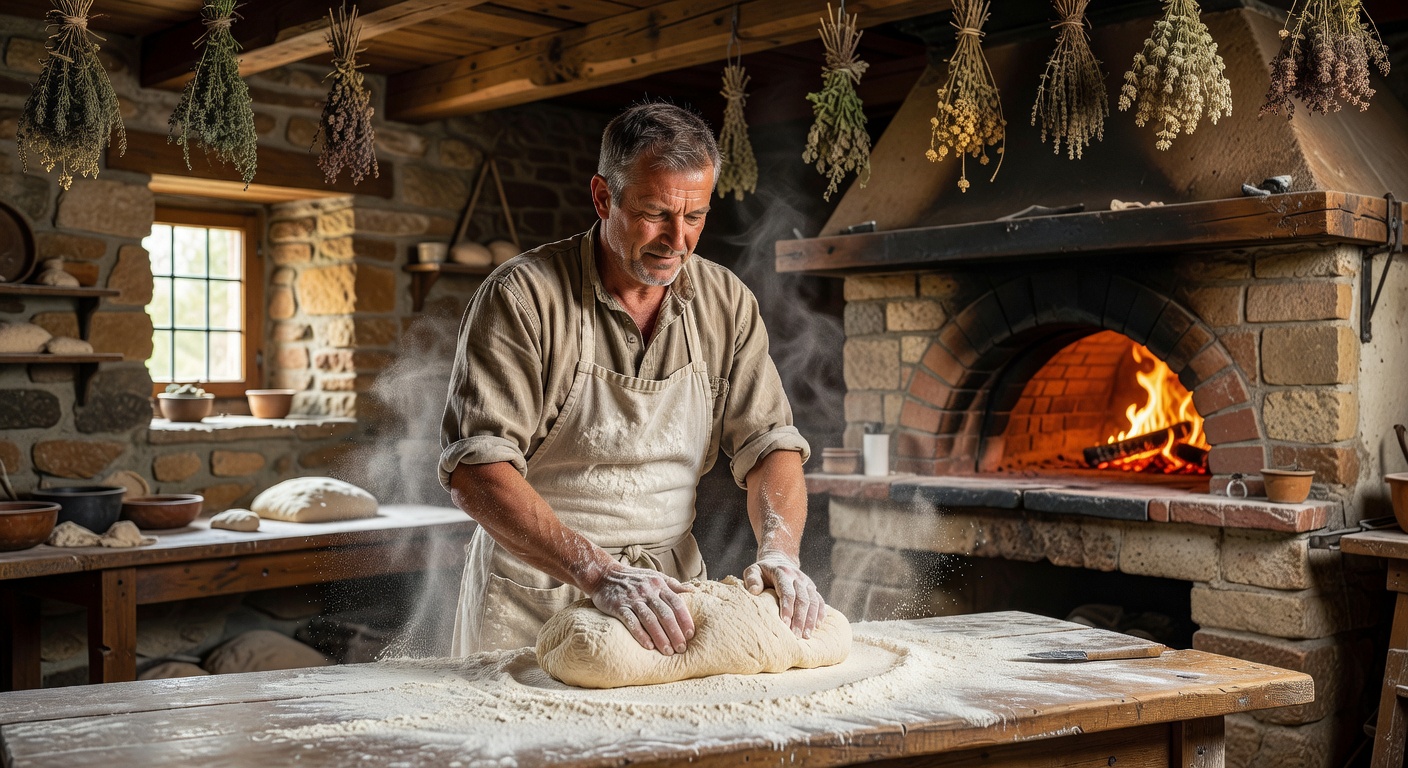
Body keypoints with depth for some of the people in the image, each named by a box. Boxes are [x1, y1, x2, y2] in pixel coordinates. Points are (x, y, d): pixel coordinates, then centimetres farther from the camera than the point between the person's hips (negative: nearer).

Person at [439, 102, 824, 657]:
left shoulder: (727, 303, 3)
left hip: (668, 587, 3)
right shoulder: (521, 297, -12)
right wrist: (598, 572, -29)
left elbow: (768, 443, 3)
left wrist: (779, 551, -16)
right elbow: (475, 469, -19)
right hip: (533, 597, -3)